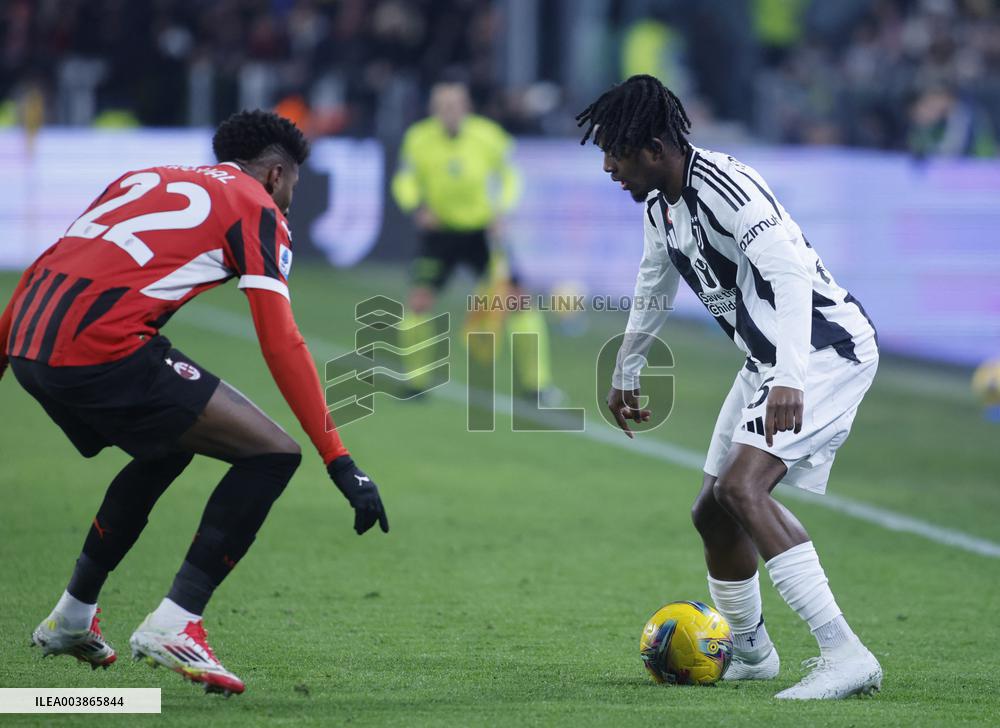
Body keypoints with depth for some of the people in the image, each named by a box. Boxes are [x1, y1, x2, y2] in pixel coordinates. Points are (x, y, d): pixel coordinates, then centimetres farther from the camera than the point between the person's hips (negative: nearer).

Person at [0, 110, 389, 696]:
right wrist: (341, 462, -3)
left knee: (165, 452, 32)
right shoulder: (257, 209, 9)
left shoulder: (144, 180, 30)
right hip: (103, 347, -8)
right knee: (272, 454, -2)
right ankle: (175, 624, -8)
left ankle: (71, 618, 38)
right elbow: (281, 344, -2)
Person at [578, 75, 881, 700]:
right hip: (769, 360, 10)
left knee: (741, 487, -26)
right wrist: (626, 374, 38)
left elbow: (791, 273, -34)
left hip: (827, 348, -10)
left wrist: (788, 380, -44)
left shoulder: (723, 188, -23)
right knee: (713, 512, 14)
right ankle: (751, 655, 36)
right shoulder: (660, 206, 8)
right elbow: (654, 288, 28)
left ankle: (845, 656, -30)